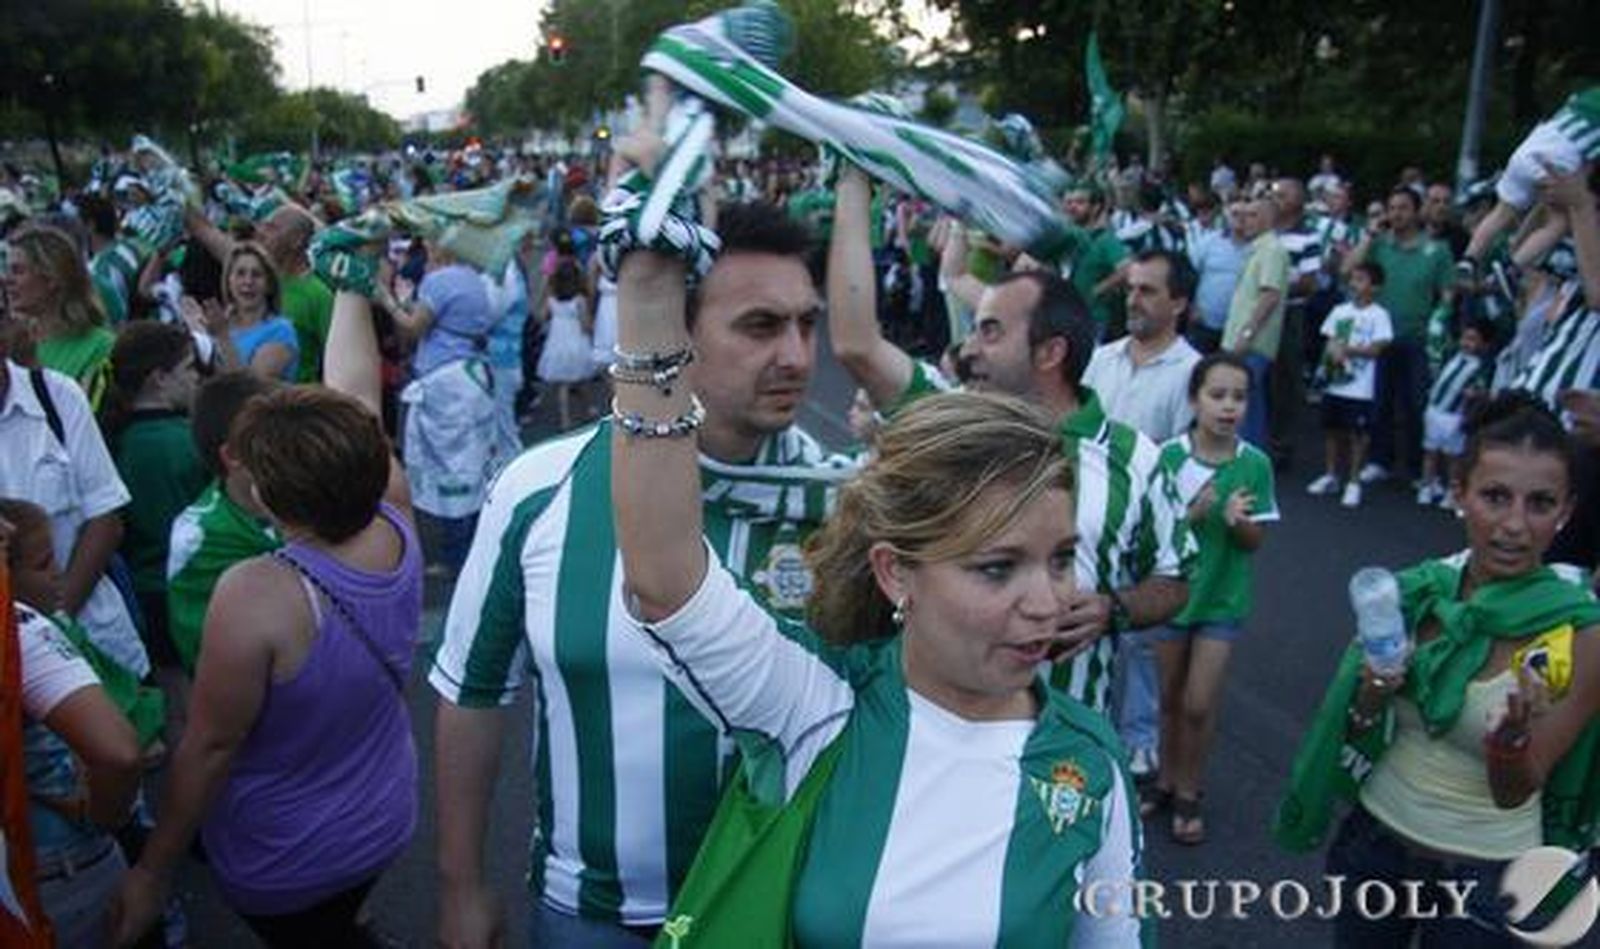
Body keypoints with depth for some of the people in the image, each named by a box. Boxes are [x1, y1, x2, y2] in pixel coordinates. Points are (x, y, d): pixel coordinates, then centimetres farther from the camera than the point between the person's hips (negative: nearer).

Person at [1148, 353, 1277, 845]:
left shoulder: (1255, 464, -11)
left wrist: (1238, 521, -26)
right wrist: (1191, 515, -27)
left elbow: (1255, 541, -5)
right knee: (1170, 698, 16)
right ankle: (1167, 780, 36)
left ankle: (1189, 792, 24)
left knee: (1199, 704, 3)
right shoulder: (1169, 457, -13)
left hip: (1221, 597, 0)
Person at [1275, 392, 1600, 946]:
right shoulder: (1414, 592, -10)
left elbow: (1514, 794, -14)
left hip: (1484, 873, -3)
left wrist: (1512, 744, -35)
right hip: (1373, 837, 3)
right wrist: (1371, 699, -20)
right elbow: (1358, 734, 1)